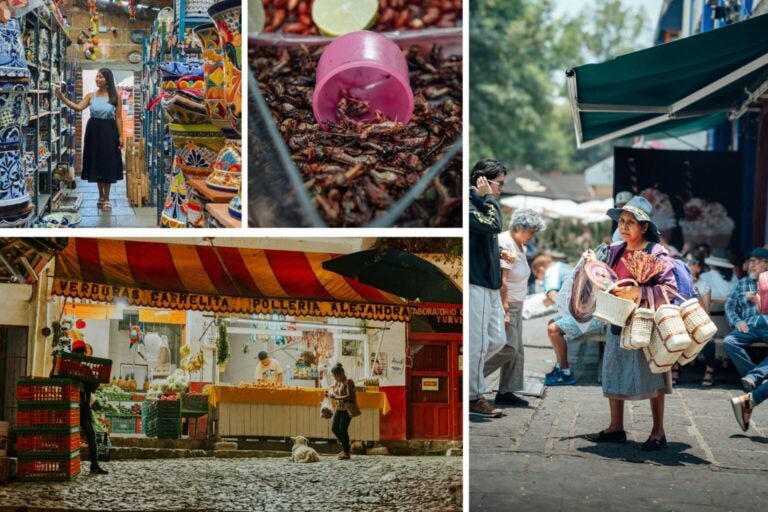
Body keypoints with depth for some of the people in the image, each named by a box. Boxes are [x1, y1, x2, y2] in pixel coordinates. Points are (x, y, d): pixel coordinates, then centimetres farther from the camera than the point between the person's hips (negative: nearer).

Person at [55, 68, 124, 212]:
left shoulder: (115, 96, -3)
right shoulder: (91, 95, 4)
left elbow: (118, 117, -4)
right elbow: (78, 107, -7)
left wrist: (121, 136, -8)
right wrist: (63, 98, -19)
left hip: (108, 131, -3)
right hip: (94, 131, 3)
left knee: (108, 163, -1)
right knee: (96, 163, 8)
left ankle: (106, 199, 6)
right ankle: (101, 196, 22)